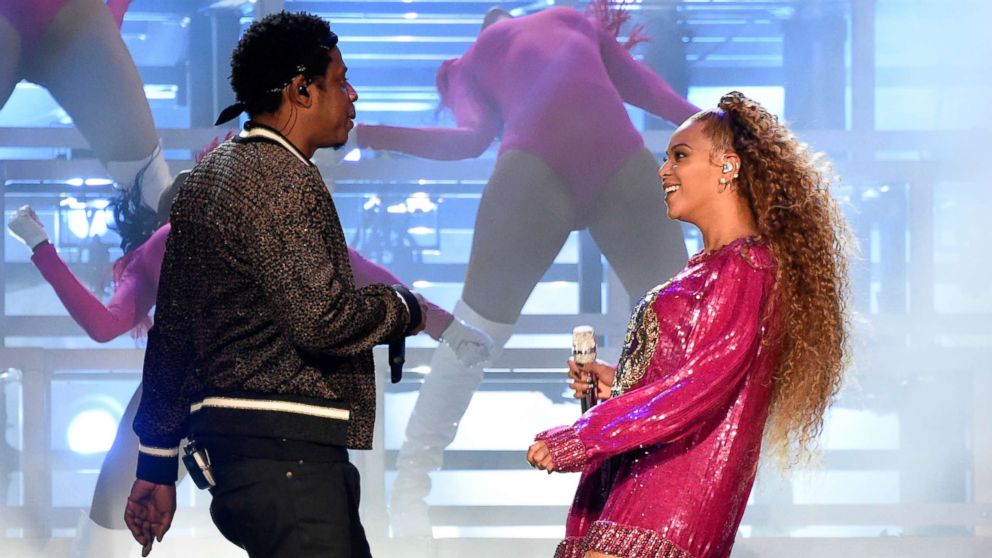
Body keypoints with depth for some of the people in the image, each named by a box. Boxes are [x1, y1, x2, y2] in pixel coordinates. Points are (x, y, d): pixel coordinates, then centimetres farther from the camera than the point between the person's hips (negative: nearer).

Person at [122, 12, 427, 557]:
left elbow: (171, 330, 21)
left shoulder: (208, 173, 19)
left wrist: (157, 463, 23)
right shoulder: (284, 179, -12)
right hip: (286, 446, -10)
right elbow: (322, 321, -22)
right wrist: (402, 307, -2)